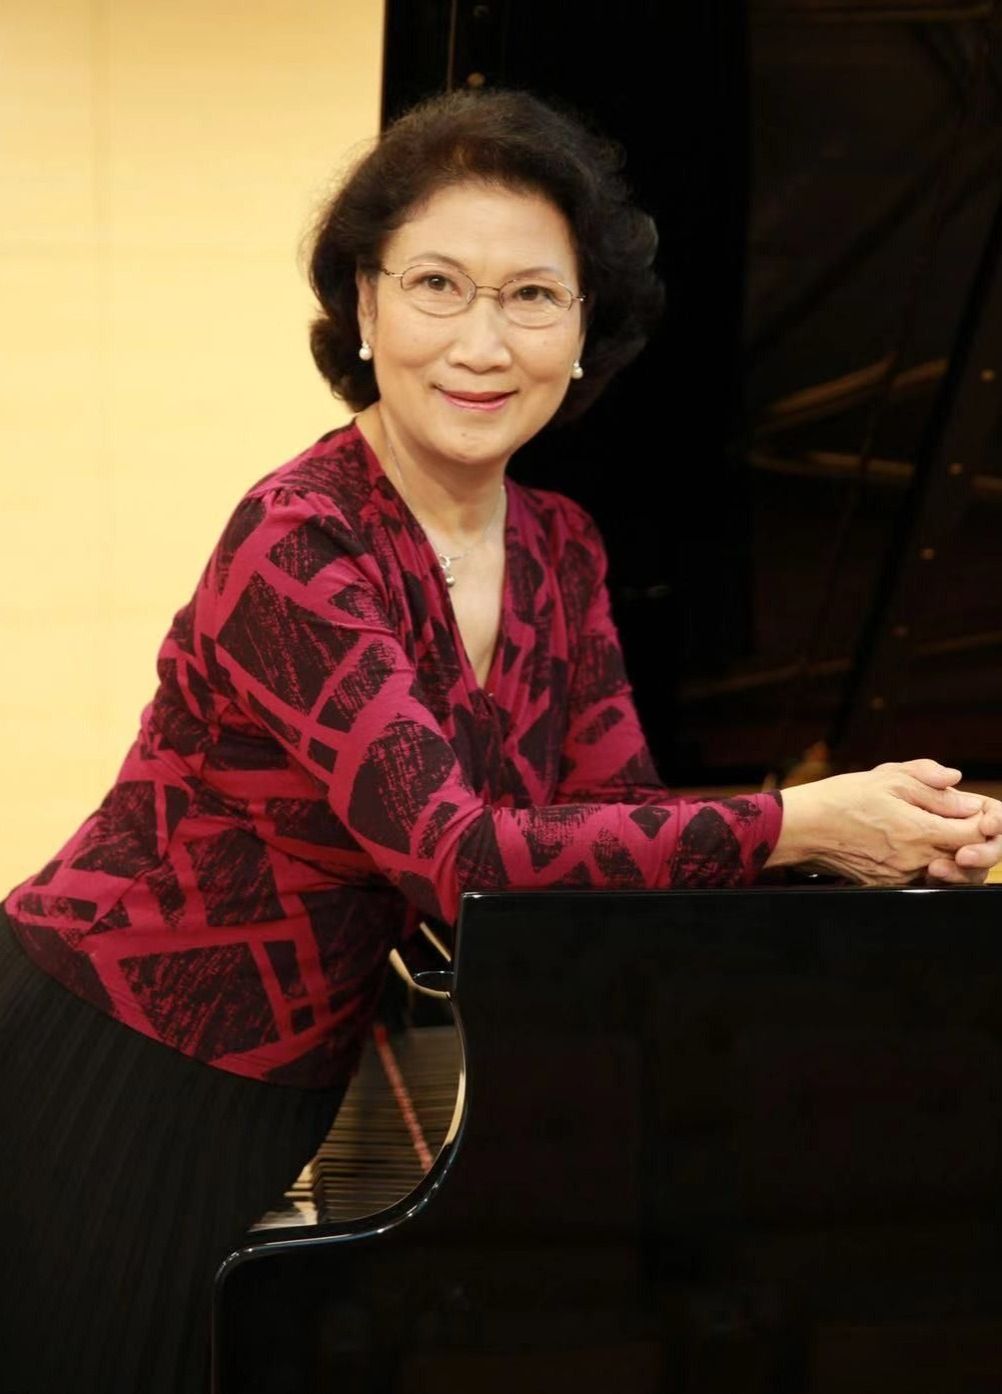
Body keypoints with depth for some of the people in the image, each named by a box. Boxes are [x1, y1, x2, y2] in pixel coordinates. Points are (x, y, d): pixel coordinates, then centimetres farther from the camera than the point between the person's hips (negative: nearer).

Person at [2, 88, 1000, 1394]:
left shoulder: (557, 549, 0)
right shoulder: (296, 544, -24)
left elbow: (618, 811, -4)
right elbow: (464, 854, -33)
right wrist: (800, 823, -31)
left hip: (282, 1092, 7)